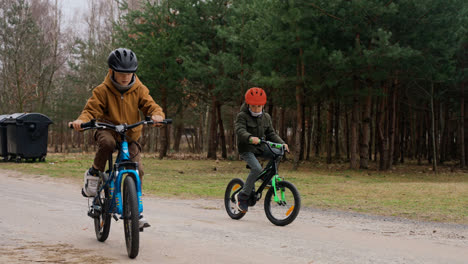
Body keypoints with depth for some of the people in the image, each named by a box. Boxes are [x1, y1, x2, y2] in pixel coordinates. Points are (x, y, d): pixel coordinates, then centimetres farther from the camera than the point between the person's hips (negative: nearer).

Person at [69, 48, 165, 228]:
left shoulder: (139, 90, -2)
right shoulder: (103, 90, -8)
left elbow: (150, 105, -9)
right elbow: (91, 109, -12)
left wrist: (156, 115, -34)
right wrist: (81, 120, -35)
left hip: (130, 135, 2)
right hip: (108, 130, -2)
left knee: (137, 171, -12)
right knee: (107, 142, -41)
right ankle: (94, 173, -13)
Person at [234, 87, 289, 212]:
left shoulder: (266, 117, 9)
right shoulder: (242, 116, -9)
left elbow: (271, 134, 10)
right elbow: (240, 130, -25)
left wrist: (282, 143, -7)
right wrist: (250, 138, -46)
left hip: (260, 147, 6)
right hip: (246, 149, -6)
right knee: (257, 168, -29)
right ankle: (243, 196, -17)